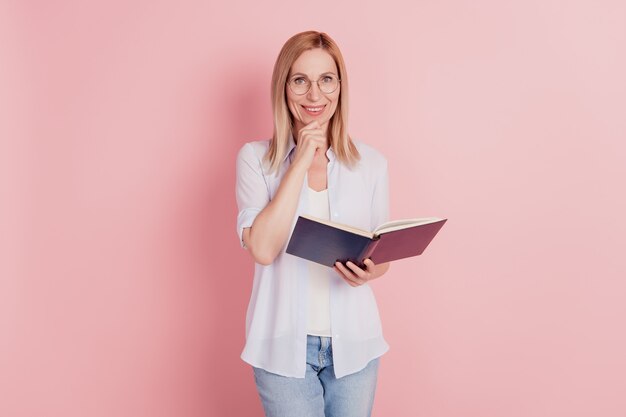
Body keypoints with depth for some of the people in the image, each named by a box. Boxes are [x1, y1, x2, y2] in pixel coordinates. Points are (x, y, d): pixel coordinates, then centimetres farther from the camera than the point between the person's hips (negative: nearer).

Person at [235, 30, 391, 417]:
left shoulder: (371, 163, 0)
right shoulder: (255, 158, -4)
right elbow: (263, 248, -17)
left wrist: (369, 271, -15)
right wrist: (301, 162, -16)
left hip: (354, 342, 2)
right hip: (285, 343, -2)